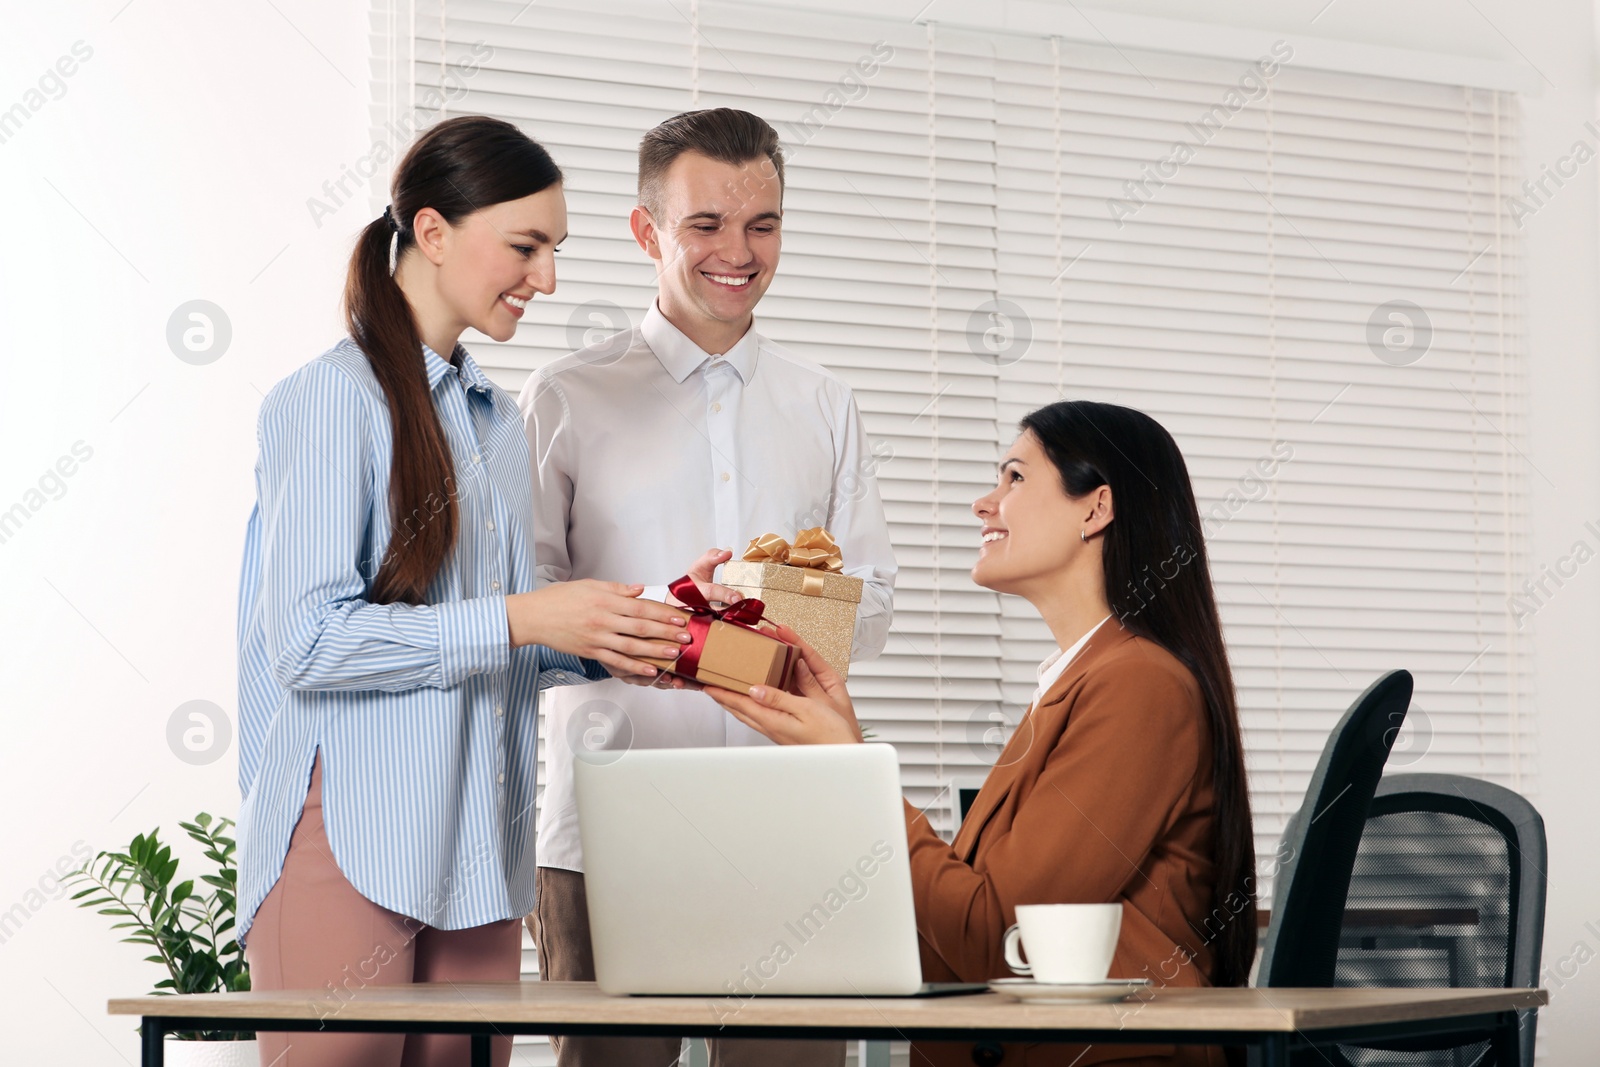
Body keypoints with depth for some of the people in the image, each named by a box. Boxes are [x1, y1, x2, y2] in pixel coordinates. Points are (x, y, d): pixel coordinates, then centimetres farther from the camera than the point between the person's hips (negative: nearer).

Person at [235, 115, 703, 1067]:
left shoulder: (497, 419, 19)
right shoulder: (333, 399, -6)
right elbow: (307, 639, -16)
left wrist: (605, 648, 4)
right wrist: (521, 619, -19)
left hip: (478, 847, 7)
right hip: (347, 842, -7)